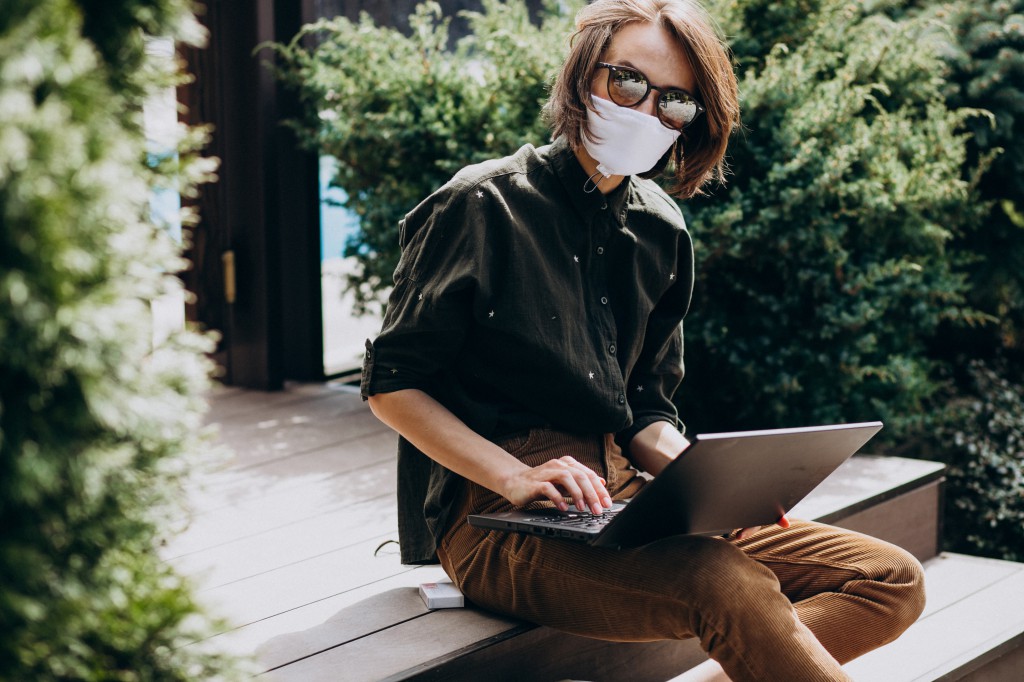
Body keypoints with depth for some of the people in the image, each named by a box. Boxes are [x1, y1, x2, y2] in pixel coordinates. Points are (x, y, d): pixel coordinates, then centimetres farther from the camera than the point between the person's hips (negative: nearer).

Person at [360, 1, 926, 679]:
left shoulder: (662, 234, 14)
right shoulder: (485, 206, -5)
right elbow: (391, 382, -6)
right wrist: (516, 478, -18)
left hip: (620, 501, 8)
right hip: (496, 521, -7)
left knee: (893, 581, -6)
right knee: (727, 581, -36)